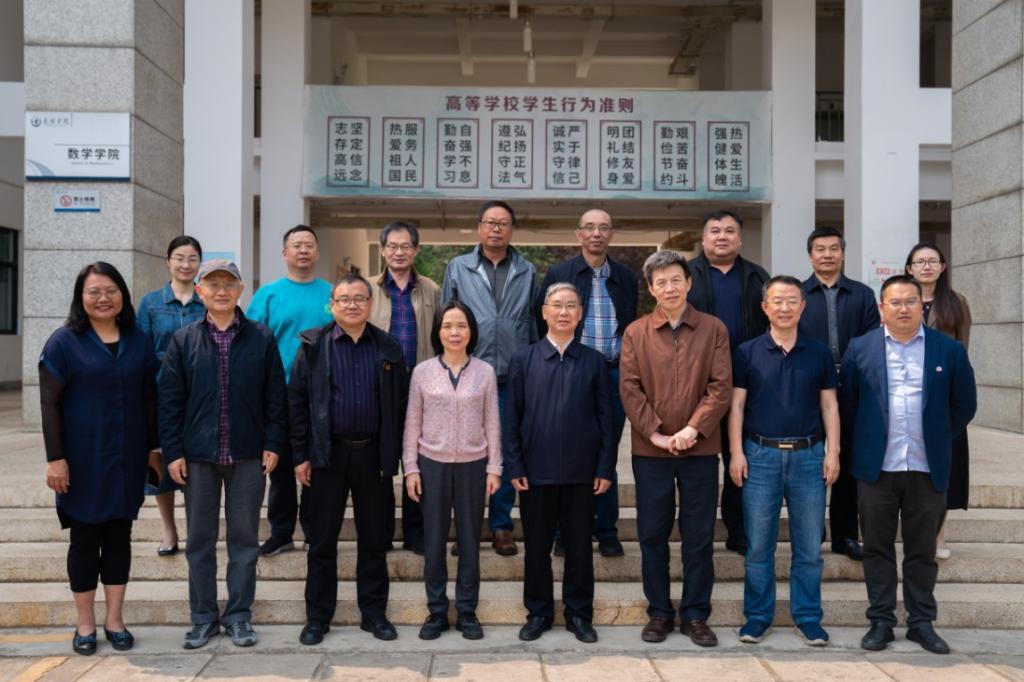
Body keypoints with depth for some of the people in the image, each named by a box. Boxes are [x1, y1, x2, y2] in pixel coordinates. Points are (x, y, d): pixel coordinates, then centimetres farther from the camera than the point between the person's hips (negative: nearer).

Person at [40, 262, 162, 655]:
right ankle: (85, 624, 17)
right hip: (82, 458, -3)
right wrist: (55, 458, -12)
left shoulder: (139, 341, 5)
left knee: (119, 535, 10)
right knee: (85, 537, 6)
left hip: (127, 458, 3)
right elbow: (49, 404, -7)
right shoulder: (64, 341, -5)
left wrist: (154, 447, 7)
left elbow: (149, 398, 10)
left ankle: (115, 619, 21)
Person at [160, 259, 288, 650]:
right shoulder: (184, 341, 2)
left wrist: (273, 444, -3)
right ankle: (203, 617, 20)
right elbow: (170, 400, 2)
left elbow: (275, 396, 2)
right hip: (198, 455, 1)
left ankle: (239, 615, 19)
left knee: (244, 537, 7)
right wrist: (173, 451, -3)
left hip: (248, 456, -1)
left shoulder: (262, 339, 1)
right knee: (200, 539, 9)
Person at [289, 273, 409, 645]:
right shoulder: (313, 346, -1)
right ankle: (317, 617, 17)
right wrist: (301, 455, -5)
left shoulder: (389, 348, 4)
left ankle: (374, 613, 21)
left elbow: (401, 404, 5)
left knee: (373, 538, 9)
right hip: (327, 454, -1)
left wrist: (393, 455, 0)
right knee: (322, 540, 6)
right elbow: (296, 401, -1)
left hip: (373, 455, 1)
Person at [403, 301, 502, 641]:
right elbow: (412, 422, 3)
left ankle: (467, 612, 19)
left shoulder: (485, 372, 1)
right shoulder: (422, 372, 0)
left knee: (470, 540, 7)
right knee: (434, 541, 5)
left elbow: (492, 423, 3)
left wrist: (494, 468, 0)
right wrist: (410, 467, -1)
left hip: (472, 465, 0)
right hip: (433, 464, 0)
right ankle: (436, 611, 18)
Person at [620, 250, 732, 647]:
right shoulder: (635, 333, 4)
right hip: (650, 450, 1)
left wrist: (693, 428, -15)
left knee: (699, 536, 6)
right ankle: (659, 612, 20)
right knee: (652, 534, 7)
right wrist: (655, 433, -12)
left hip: (700, 449, 0)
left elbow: (721, 387, -4)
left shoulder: (713, 329, 2)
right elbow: (629, 389, -2)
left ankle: (696, 614, 18)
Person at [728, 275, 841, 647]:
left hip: (808, 455, 1)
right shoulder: (747, 352, 2)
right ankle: (757, 616, 16)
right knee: (758, 545, 4)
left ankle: (808, 617, 19)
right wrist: (736, 452, -6)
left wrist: (832, 452, 0)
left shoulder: (819, 353, 7)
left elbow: (829, 406, 8)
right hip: (761, 454, -1)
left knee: (809, 545, 6)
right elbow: (736, 405, 2)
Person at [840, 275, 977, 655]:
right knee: (878, 549, 7)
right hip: (876, 467, 0)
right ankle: (880, 621, 17)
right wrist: (865, 439, 9)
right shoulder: (860, 349, 1)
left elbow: (964, 405, 10)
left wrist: (938, 438, 12)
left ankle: (921, 622, 21)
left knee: (922, 551, 9)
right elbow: (846, 402, 8)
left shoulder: (949, 350, 2)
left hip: (927, 468, 0)